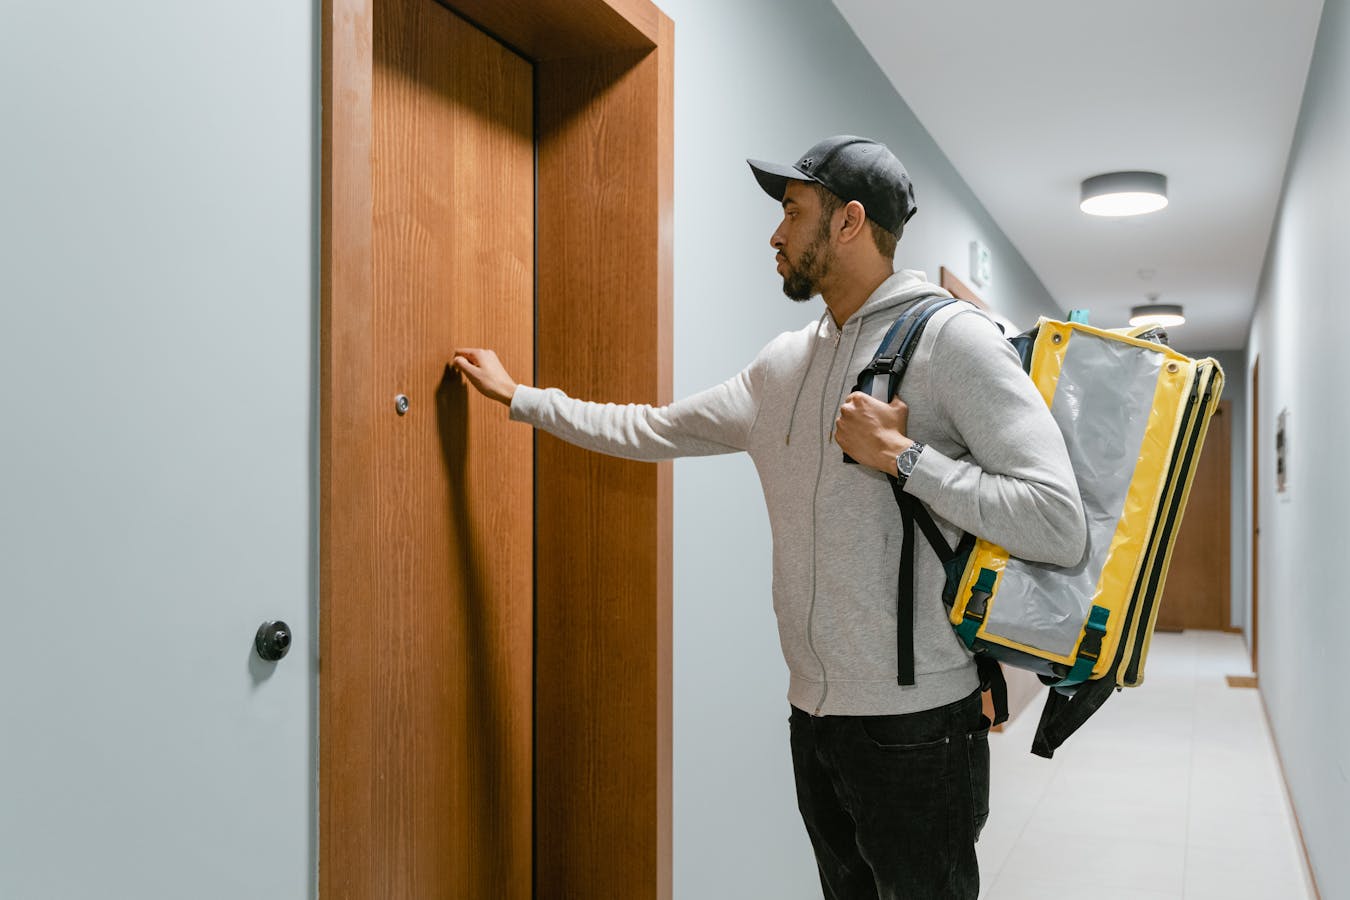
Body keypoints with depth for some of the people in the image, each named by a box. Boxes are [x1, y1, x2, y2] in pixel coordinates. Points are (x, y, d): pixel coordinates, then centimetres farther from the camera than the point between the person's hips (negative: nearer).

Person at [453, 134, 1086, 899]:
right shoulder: (784, 366, 10)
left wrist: (901, 455, -20)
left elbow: (1060, 527, -20)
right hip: (815, 715, 7)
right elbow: (650, 430, 19)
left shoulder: (951, 338, -12)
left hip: (916, 727, -6)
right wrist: (517, 395, 22)